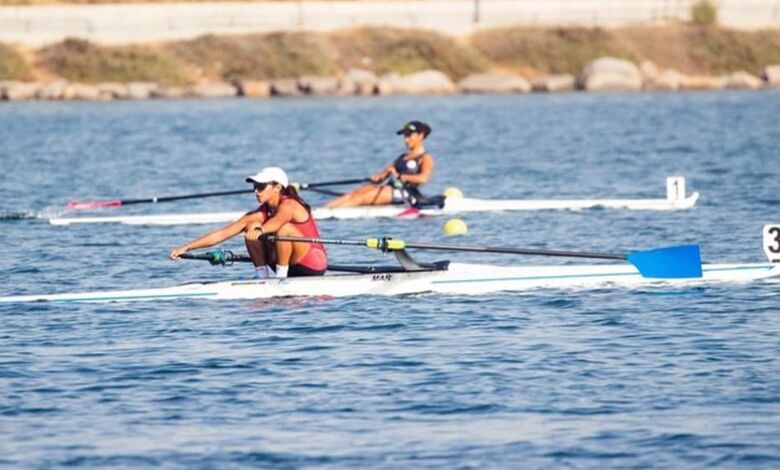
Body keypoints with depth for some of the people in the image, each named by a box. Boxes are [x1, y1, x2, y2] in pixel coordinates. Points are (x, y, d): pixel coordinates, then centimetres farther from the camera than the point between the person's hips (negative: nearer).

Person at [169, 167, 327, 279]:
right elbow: (223, 233, -4)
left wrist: (260, 230, -65)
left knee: (285, 228, -31)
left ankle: (281, 276, -20)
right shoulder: (260, 214, 1)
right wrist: (187, 247, -11)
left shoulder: (289, 205, -17)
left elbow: (277, 222, -43)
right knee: (251, 227, -7)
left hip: (315, 265, -6)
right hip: (292, 268, 6)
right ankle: (263, 278, -8)